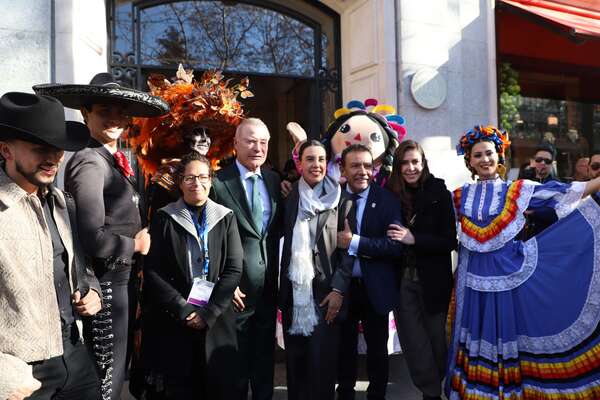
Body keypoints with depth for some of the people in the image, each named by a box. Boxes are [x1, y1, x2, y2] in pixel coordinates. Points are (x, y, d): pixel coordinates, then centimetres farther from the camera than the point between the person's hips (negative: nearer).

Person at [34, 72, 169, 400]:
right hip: (105, 283, -9)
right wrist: (135, 244, -12)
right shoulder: (89, 162, -17)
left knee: (116, 372, 22)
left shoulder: (116, 161, 10)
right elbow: (92, 239, -26)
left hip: (121, 278, 9)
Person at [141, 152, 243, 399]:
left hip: (217, 322, 1)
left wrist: (208, 313, -10)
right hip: (173, 322, -1)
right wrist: (183, 309, -12)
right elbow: (152, 271, -4)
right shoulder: (164, 218, 2)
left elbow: (234, 270, -1)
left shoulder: (226, 218, 6)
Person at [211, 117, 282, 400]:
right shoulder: (219, 182, -10)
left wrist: (278, 275, 5)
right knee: (237, 359, 12)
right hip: (237, 286, -5)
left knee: (265, 355, 19)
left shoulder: (274, 180, 7)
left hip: (269, 286, 5)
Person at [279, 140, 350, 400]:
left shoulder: (339, 200, -1)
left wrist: (338, 290, -10)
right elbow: (285, 247, 9)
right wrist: (283, 290, 3)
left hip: (325, 296, -3)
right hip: (293, 295, 3)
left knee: (323, 366, 3)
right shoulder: (290, 198, 7)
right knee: (295, 364, 11)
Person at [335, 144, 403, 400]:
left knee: (377, 349, 15)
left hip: (375, 288, -1)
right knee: (344, 347, 18)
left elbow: (396, 245, -19)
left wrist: (354, 242, -24)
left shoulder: (387, 200, -10)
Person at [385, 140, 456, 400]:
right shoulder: (390, 194, -1)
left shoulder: (439, 194, -6)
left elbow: (450, 241, -9)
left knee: (435, 337, 13)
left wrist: (414, 239, -19)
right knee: (414, 342, 5)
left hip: (432, 279, -1)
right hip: (402, 279, 2)